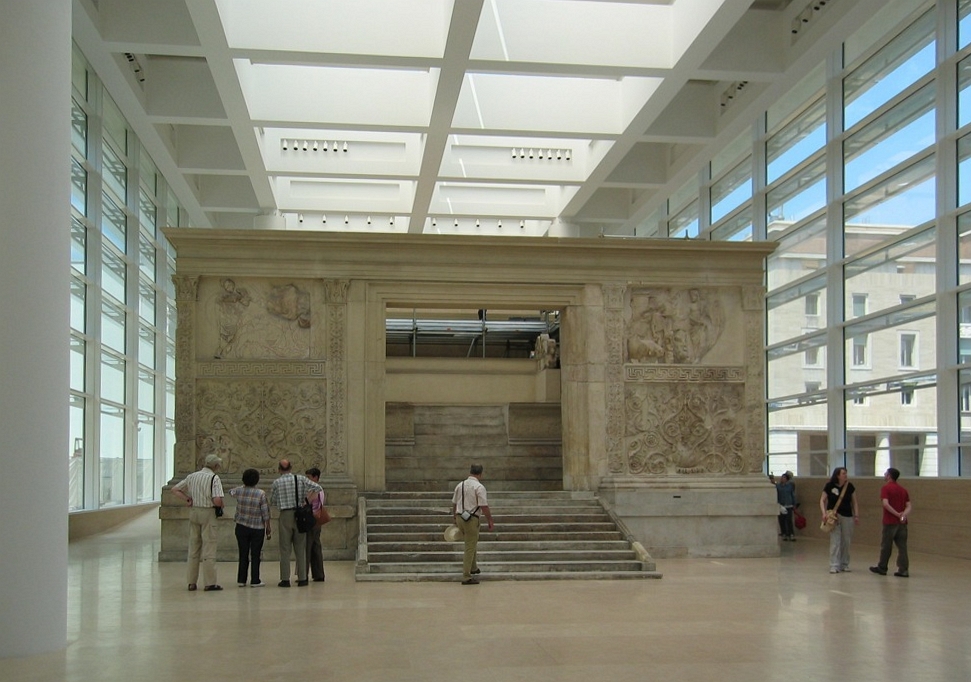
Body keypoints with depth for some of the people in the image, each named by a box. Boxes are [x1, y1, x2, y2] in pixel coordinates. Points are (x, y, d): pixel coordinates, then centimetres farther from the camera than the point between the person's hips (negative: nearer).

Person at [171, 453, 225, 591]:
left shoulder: (192, 476, 9)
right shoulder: (214, 478, -10)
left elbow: (175, 489, 14)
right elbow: (217, 500, -20)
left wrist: (187, 499, 8)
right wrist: (221, 505, 1)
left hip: (193, 511, 6)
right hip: (207, 513, -6)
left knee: (193, 546, 12)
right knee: (208, 548, -1)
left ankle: (192, 582, 15)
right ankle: (210, 583, -1)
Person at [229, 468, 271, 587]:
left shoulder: (239, 491, -3)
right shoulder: (261, 494, -10)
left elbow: (231, 492, 24)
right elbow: (266, 513, -8)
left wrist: (244, 486, 33)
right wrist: (268, 528, 0)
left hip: (241, 528, 3)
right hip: (257, 528, -2)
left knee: (243, 555, 9)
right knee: (255, 555, 4)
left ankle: (241, 580, 10)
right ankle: (255, 580, 6)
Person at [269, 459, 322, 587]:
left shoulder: (277, 482, -3)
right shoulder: (300, 479, -1)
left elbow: (272, 501, 5)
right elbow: (317, 488, -5)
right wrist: (308, 501, 3)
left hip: (285, 515, -1)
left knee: (285, 549, 4)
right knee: (300, 548, 8)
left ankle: (285, 579, 2)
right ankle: (302, 579, 8)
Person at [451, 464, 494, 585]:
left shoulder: (460, 485, 7)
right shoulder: (479, 487, -13)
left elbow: (454, 504, 13)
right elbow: (484, 506, -16)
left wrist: (455, 519, 25)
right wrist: (490, 521, -6)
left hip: (459, 517, 7)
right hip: (471, 520, -7)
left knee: (471, 544, 26)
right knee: (470, 548, 0)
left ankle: (473, 568, 37)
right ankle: (466, 577, 2)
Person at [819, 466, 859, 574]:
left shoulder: (849, 486, 2)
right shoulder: (830, 486, -7)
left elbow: (854, 502, 9)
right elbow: (822, 500, -4)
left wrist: (856, 515, 2)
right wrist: (824, 513, -18)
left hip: (847, 517, 3)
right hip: (834, 516, -3)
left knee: (846, 542, 8)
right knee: (835, 541, -7)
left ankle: (845, 565, 20)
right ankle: (834, 565, -4)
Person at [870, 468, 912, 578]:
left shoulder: (886, 488, -7)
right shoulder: (903, 490, 12)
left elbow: (886, 504, -21)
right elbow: (908, 506, 3)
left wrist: (897, 514, -16)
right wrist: (904, 515, -12)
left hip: (890, 522, -5)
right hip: (902, 523, 5)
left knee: (886, 546, 6)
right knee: (902, 546, 5)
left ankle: (882, 568, 17)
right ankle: (903, 570, 1)